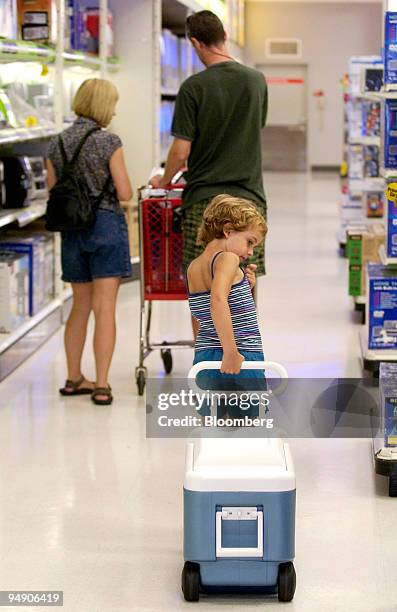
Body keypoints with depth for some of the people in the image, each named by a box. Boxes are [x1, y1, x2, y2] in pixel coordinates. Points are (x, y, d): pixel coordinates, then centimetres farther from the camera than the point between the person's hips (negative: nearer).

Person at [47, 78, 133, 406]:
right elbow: (125, 193, -12)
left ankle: (74, 378, 23)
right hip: (106, 225, -5)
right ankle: (101, 385, -4)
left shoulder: (57, 144, 4)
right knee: (105, 308, -3)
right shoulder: (109, 142, -11)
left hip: (71, 229, 5)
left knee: (81, 306, 17)